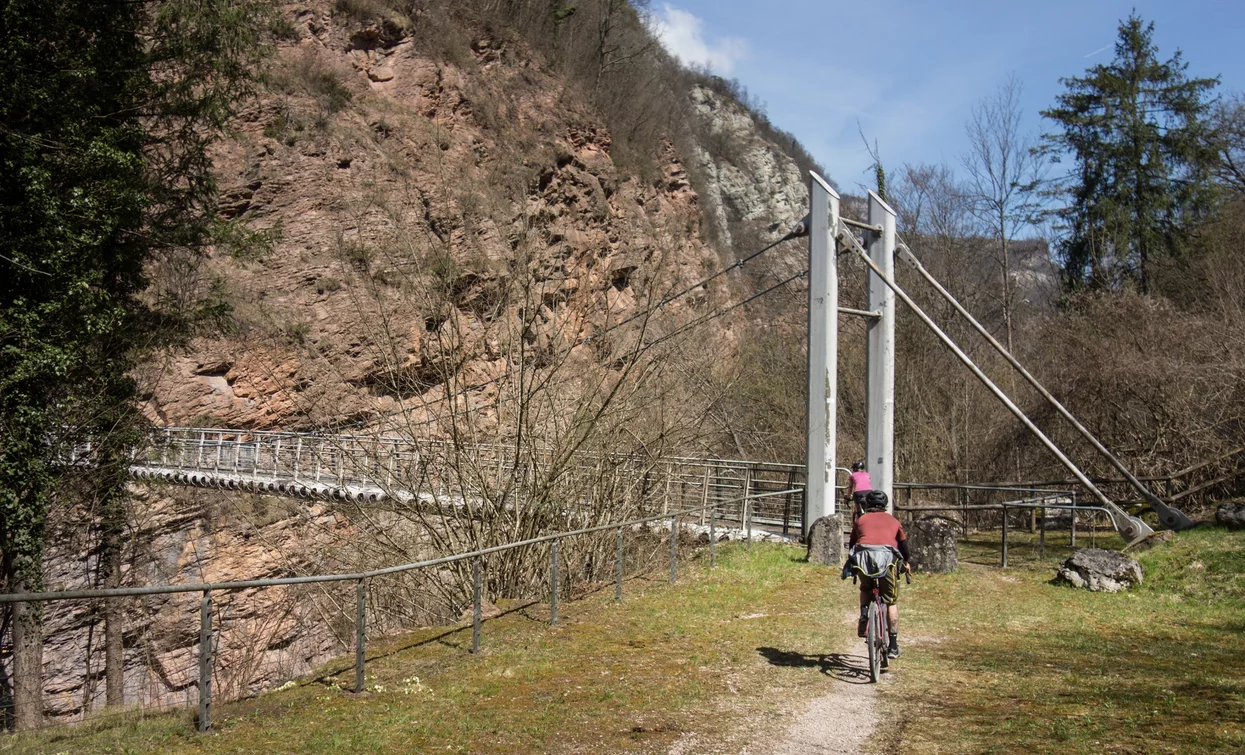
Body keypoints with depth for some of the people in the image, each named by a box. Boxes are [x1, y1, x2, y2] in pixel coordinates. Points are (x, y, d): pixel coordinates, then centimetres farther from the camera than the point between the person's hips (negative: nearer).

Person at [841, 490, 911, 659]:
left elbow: (852, 544, 32)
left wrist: (851, 563, 49)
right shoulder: (893, 521, 28)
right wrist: (906, 563, 57)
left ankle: (864, 616, 5)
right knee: (891, 601, 12)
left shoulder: (861, 520, 26)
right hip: (887, 557, -1)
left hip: (863, 557, 1)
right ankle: (893, 646, 9)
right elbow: (903, 543, 39)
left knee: (865, 589, 31)